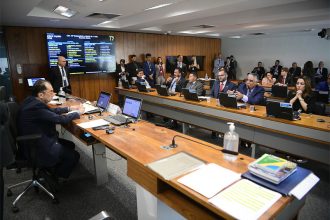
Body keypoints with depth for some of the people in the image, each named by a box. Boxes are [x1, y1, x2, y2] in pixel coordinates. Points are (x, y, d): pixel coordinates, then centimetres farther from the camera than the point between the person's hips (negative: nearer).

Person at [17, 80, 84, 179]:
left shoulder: (32, 101, 0)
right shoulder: (36, 107, -30)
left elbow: (51, 111, 14)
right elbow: (60, 119, -26)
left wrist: (69, 108, 9)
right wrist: (78, 113, -10)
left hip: (33, 141, 10)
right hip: (36, 149, -10)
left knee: (70, 145, 16)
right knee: (74, 155, -2)